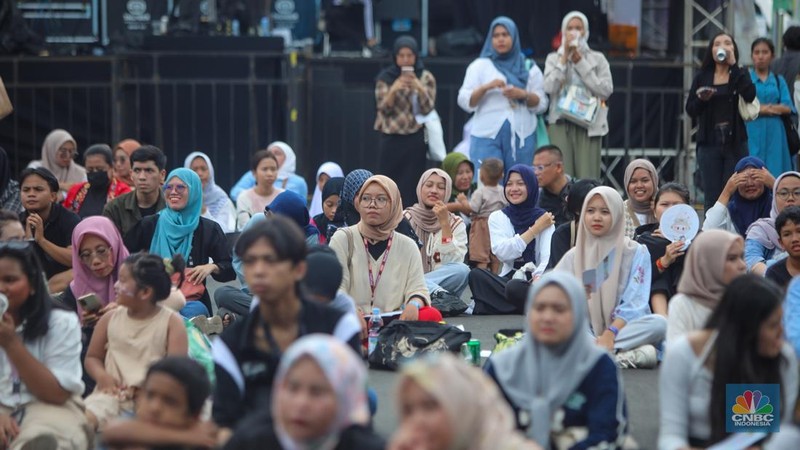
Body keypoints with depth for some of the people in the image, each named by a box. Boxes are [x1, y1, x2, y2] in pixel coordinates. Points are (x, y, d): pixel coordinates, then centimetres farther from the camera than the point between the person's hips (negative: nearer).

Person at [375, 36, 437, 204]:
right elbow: (383, 108, -1)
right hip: (390, 138, 1)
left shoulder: (426, 77, 4)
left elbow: (428, 108, -2)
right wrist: (394, 90, -19)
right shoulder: (385, 78, 5)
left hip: (415, 139, -1)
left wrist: (419, 88, -18)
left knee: (410, 187, -4)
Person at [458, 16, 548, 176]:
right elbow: (465, 101, 2)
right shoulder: (479, 65, 11)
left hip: (522, 136, 1)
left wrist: (523, 95, -10)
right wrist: (486, 87, -14)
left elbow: (541, 105, 9)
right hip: (487, 135, -1)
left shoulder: (529, 68, 15)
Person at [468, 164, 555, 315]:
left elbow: (548, 257, -6)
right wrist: (535, 230, -3)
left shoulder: (543, 218, 8)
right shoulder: (497, 217, 13)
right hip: (508, 280, 3)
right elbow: (502, 252, -5)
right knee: (477, 275, -30)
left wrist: (539, 278, -27)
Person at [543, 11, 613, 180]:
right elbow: (549, 88, -4)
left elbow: (606, 90, -3)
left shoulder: (597, 59, 11)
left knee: (587, 178, -8)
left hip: (589, 123, 0)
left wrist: (580, 63, -2)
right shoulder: (553, 58, 12)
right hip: (560, 123, 0)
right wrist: (564, 58, -3)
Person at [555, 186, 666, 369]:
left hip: (623, 329, -1)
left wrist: (611, 333, -23)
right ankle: (627, 353, -37)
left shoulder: (636, 253, 4)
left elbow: (633, 305, -7)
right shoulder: (574, 256, 10)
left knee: (659, 323, -30)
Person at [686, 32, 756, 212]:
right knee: (712, 198, -1)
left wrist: (733, 65, -11)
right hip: (709, 143, 1)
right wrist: (701, 99, -15)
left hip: (735, 143, -1)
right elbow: (690, 110, 6)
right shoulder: (702, 78, 9)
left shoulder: (739, 75, 7)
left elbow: (750, 95, -14)